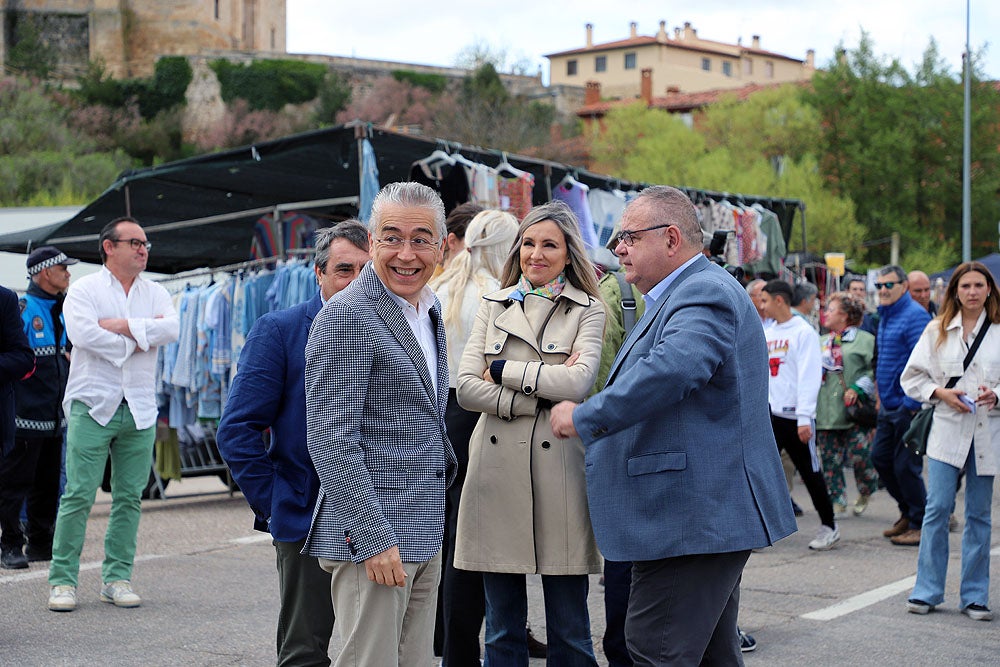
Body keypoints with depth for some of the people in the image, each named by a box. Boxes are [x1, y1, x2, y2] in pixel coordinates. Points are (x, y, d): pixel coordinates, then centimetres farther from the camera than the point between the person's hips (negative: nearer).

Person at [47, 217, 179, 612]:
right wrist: (138, 341, -9)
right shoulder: (84, 290, 2)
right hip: (92, 405, -4)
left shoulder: (155, 294, 14)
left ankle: (117, 579, 13)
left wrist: (122, 326, -13)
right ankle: (62, 580, 1)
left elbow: (170, 329, -6)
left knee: (129, 497, 5)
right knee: (79, 495, -6)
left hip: (140, 411, 4)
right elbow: (82, 332, -16)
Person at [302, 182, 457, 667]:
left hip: (423, 536, 9)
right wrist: (373, 537, -21)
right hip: (372, 536, -9)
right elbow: (330, 438, -19)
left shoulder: (429, 310, 14)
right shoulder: (346, 316, -14)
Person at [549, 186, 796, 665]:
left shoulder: (705, 293, -15)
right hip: (709, 517, 11)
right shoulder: (687, 293, 20)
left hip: (693, 518, -11)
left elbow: (670, 370, -32)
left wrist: (583, 417, -23)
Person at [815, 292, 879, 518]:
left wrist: (858, 389, -17)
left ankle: (866, 493, 16)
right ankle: (837, 500, 13)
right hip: (826, 412, 5)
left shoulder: (865, 340, 1)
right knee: (831, 460, 3)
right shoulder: (821, 343, 20)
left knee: (859, 455, -9)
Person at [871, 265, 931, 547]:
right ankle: (908, 512, 28)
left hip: (909, 406, -9)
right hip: (889, 405, 9)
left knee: (905, 466, -4)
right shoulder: (886, 315, 15)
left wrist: (912, 404, -21)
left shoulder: (914, 315, -15)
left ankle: (921, 525, 9)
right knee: (880, 457, 13)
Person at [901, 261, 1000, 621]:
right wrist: (940, 393, -8)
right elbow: (911, 376, 7)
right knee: (938, 508, -4)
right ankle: (927, 590, 6)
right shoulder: (937, 331, 6)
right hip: (946, 429, 0)